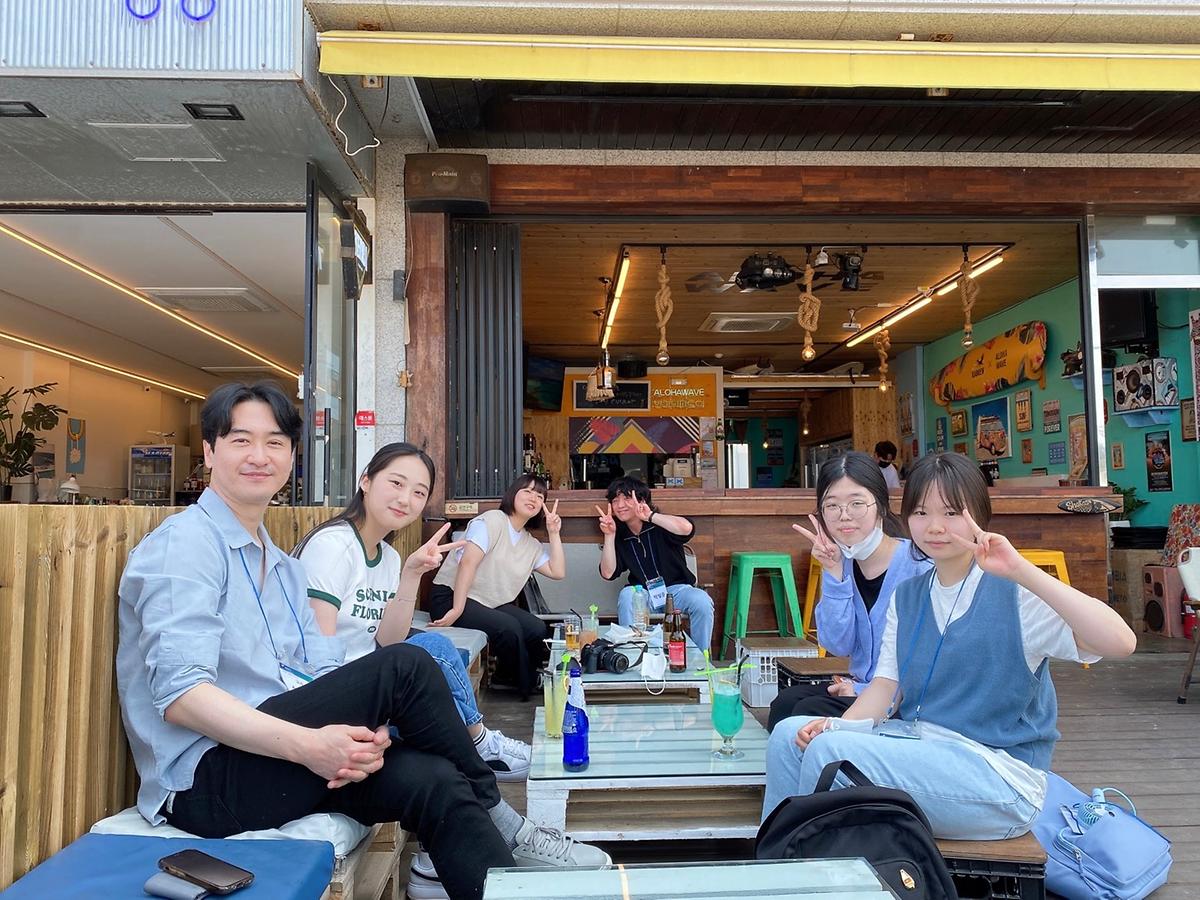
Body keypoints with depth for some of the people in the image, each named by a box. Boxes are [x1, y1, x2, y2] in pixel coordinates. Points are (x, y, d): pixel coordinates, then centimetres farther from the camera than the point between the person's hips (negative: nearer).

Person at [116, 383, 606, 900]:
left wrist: (366, 735, -14)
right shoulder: (185, 542, -7)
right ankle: (495, 817, -1)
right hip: (206, 780, -7)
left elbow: (327, 679, 7)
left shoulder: (285, 567, 18)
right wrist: (307, 745, -27)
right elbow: (180, 694, -19)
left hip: (278, 753, 7)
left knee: (431, 780, -20)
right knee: (404, 667, -20)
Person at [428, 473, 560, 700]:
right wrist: (457, 610, -26)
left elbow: (558, 572, 5)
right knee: (509, 628, -28)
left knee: (538, 629, -17)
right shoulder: (491, 521, -9)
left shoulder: (532, 544, 14)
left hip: (491, 604, 7)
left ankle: (506, 677, 8)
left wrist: (554, 534, 2)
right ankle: (525, 687, -2)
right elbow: (467, 563, -18)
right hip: (451, 597, -7)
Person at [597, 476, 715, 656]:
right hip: (643, 592, 2)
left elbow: (687, 528, -30)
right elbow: (608, 573, -5)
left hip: (677, 588, -2)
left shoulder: (660, 527, -7)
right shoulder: (619, 536, 4)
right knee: (626, 596, -32)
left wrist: (650, 516, -30)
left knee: (702, 602, -30)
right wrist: (609, 535, -13)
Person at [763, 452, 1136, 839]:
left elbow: (1120, 643, -23)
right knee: (790, 736, -9)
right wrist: (838, 725, -12)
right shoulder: (907, 596, 10)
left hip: (1000, 772, -6)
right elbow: (887, 685, 7)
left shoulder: (1013, 593, -10)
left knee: (830, 751, -24)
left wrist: (1023, 571, -32)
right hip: (916, 742, 7)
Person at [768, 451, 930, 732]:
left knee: (810, 713, -22)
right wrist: (834, 573, -13)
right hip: (860, 687, 6)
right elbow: (838, 646, -4)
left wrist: (864, 690, -14)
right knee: (785, 703, -16)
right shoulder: (841, 562, 3)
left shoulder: (918, 565, -16)